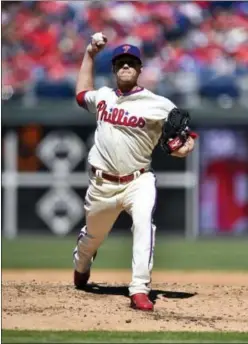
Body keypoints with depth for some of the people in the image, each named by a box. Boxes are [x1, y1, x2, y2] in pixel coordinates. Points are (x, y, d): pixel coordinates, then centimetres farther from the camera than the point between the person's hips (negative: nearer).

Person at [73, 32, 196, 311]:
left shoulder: (157, 105, -6)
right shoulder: (102, 97, 8)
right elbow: (81, 93, 30)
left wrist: (186, 146, -26)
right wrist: (90, 53, 24)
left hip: (138, 181, -4)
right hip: (102, 183, 4)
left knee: (144, 221, -32)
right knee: (92, 235, 20)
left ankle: (140, 290, -35)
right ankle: (80, 268, 56)